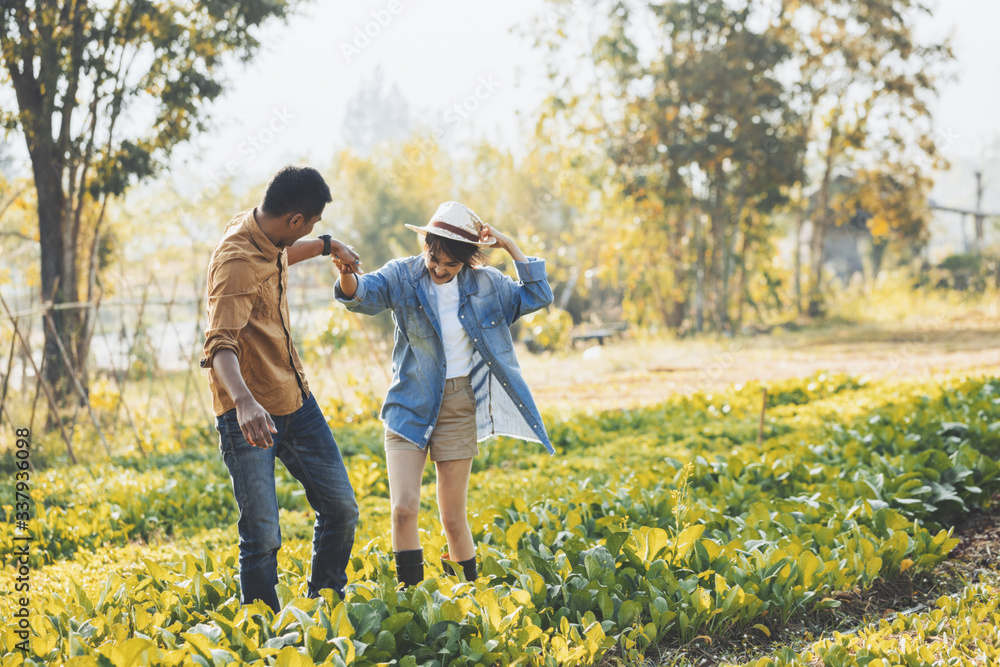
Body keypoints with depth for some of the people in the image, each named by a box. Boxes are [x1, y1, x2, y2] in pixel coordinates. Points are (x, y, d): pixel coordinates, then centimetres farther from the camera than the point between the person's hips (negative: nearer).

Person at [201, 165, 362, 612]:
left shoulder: (267, 237, 3)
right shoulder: (236, 261, -24)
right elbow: (220, 344, -36)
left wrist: (326, 247, 31)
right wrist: (243, 401, -51)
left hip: (295, 399, 9)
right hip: (250, 412, -9)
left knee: (341, 507, 9)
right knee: (262, 536, -6)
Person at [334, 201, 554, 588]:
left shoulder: (484, 283, 1)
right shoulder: (403, 276, -5)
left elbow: (537, 296, 8)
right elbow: (362, 294, -21)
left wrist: (509, 246, -1)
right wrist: (346, 273, -45)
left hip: (459, 406, 1)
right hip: (410, 405, -1)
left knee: (453, 517, 4)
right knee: (403, 509, -13)